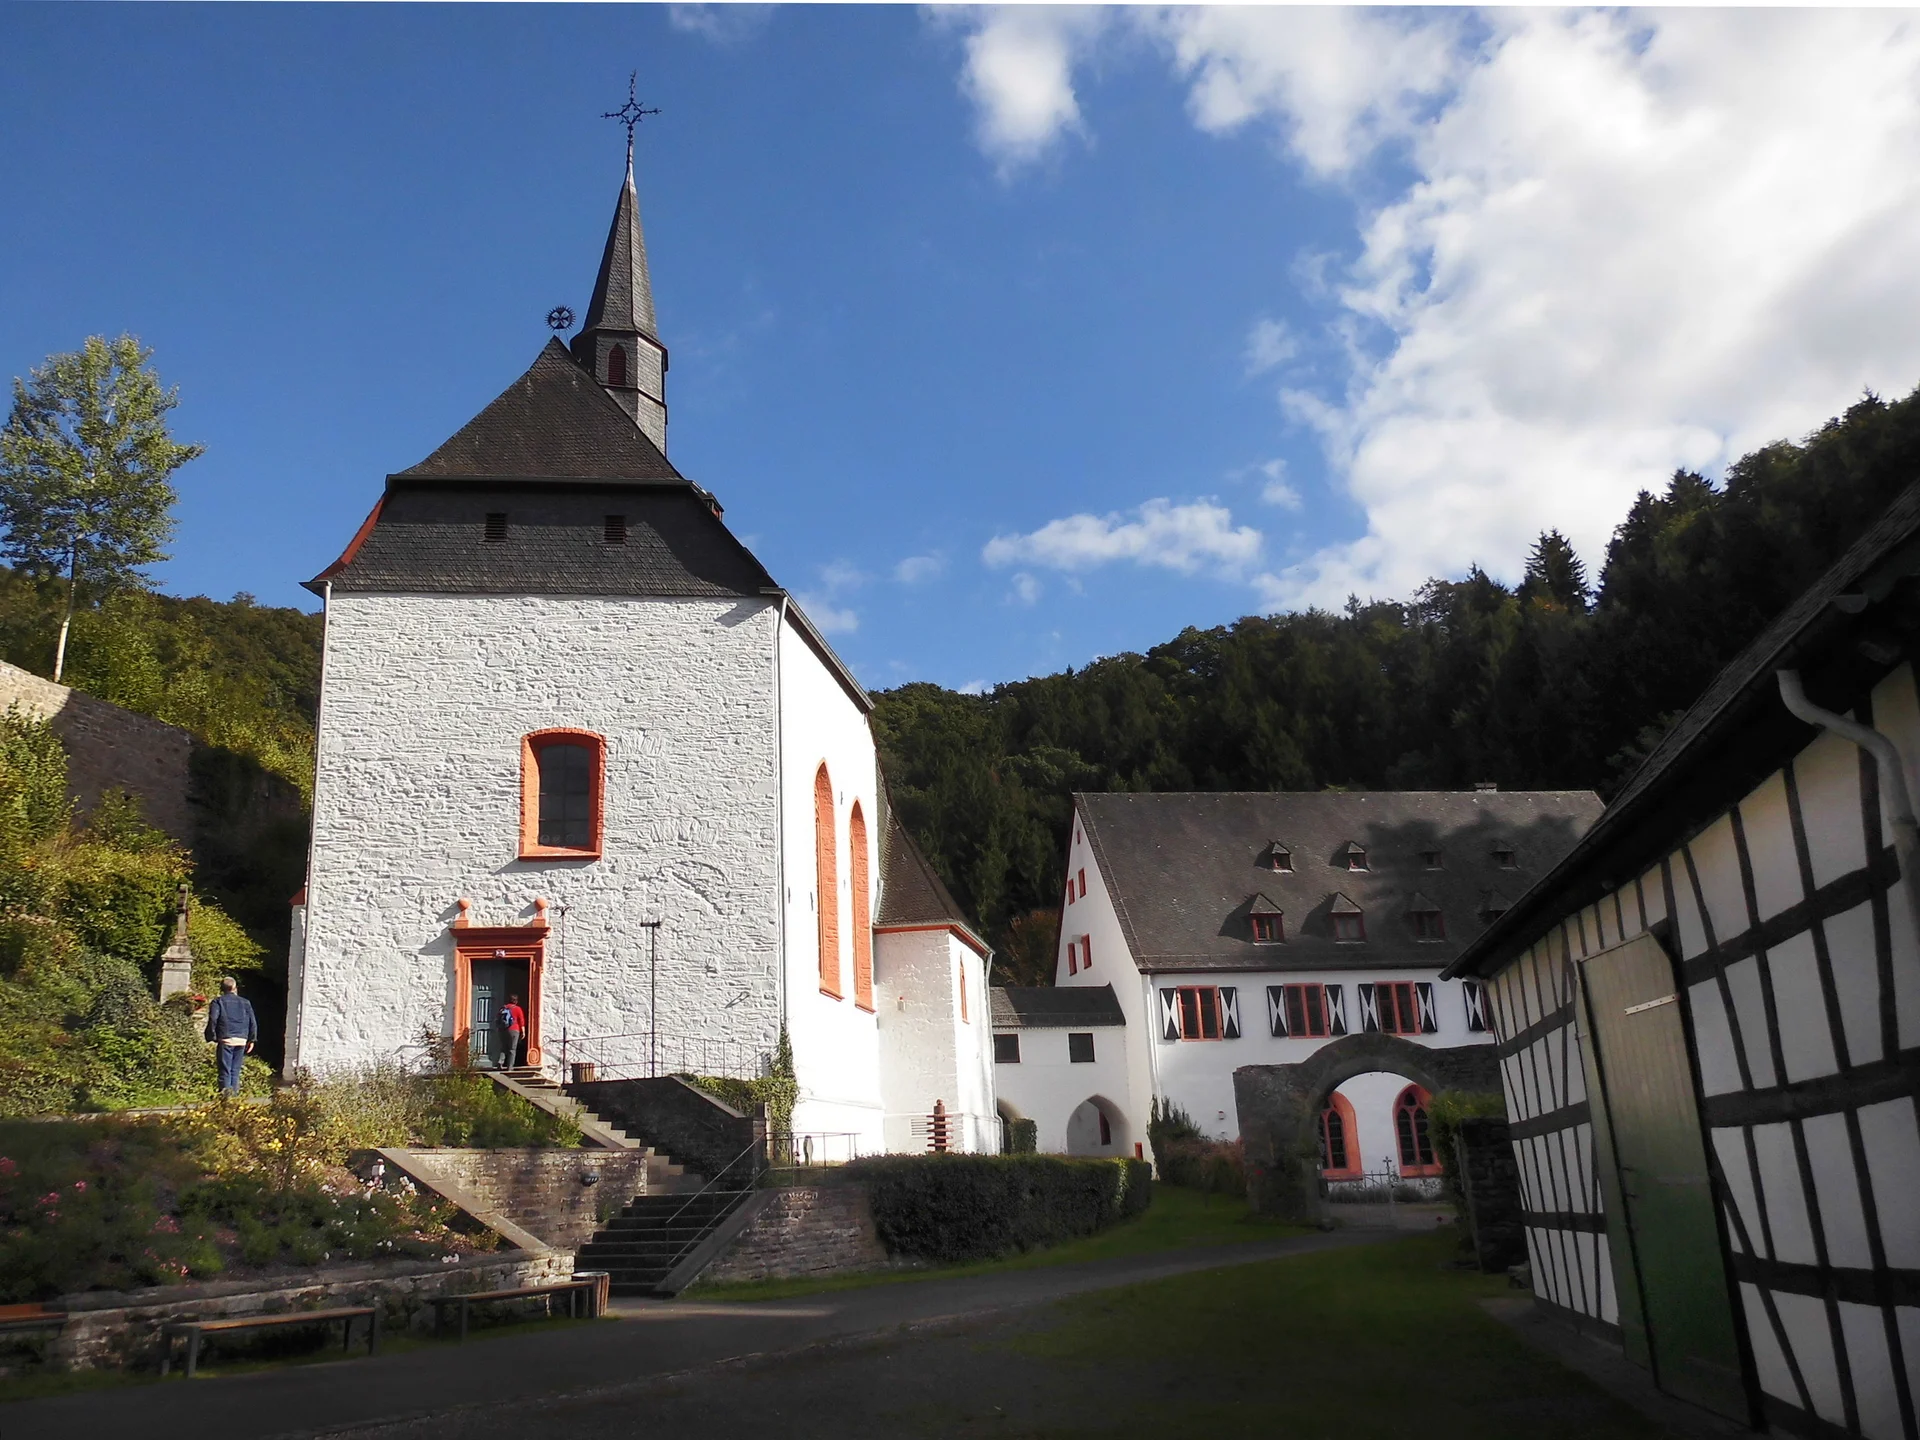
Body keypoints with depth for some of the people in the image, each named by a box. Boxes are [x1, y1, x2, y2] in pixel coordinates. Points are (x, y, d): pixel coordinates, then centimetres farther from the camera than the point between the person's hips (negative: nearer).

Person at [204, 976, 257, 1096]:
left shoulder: (218, 1001, 4)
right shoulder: (245, 1003, 14)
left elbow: (213, 1020, -8)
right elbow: (253, 1022, 12)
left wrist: (212, 1037, -1)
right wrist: (252, 1040, 17)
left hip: (225, 1040, -3)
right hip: (241, 1040, 3)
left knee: (225, 1071, -2)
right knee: (236, 1071, 10)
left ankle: (225, 1095, -11)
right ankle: (235, 1092, 6)